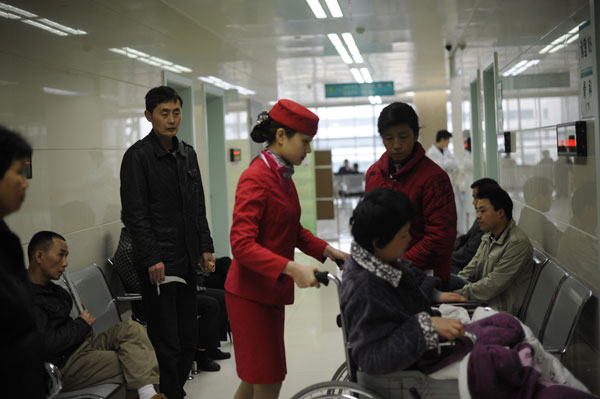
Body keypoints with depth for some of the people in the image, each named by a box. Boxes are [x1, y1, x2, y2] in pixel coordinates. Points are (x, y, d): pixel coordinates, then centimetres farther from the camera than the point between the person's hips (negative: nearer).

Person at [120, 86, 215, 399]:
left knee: (188, 340, 11)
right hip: (158, 264, -7)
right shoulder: (137, 156, -8)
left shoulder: (187, 154, 14)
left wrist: (205, 247, 11)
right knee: (166, 344, -3)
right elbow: (135, 213, -13)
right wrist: (151, 258, -18)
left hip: (186, 261, 7)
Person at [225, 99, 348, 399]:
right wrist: (292, 268, -33)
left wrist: (327, 250, 4)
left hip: (271, 291, 9)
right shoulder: (256, 178, -18)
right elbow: (242, 244, -26)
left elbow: (293, 230, 19)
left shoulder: (282, 176, 10)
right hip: (251, 293, -9)